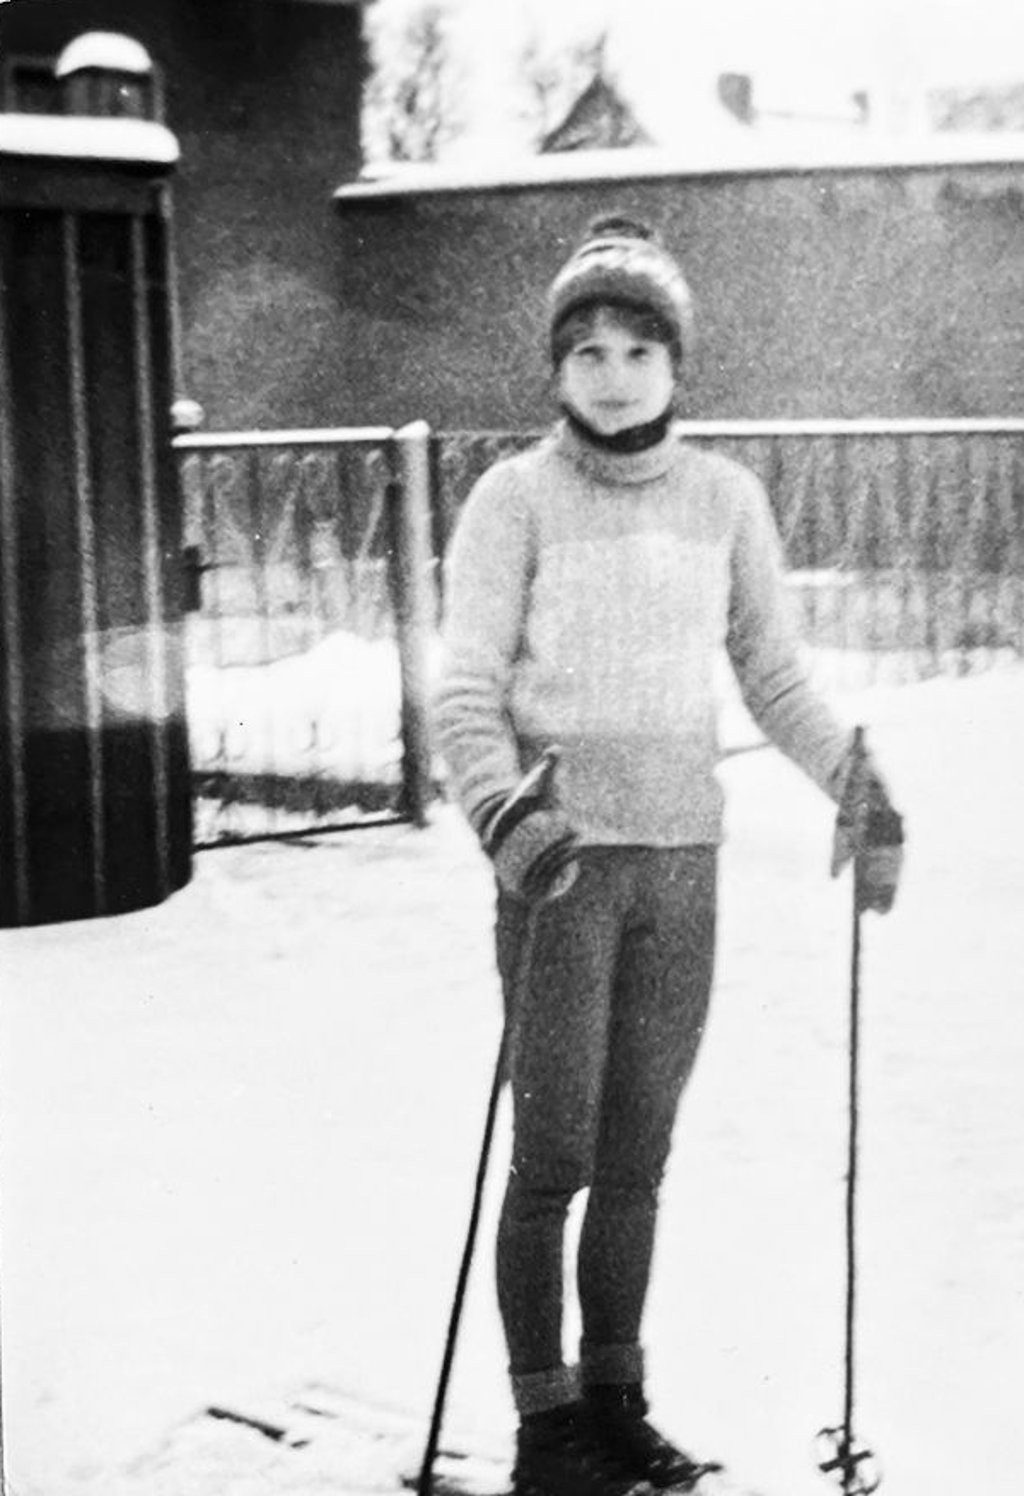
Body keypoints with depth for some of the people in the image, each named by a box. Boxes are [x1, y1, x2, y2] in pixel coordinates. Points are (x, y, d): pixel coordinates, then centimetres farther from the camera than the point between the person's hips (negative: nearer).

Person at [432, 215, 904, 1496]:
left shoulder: (722, 498, 7)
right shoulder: (516, 497, -4)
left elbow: (773, 677, 14)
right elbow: (466, 691, -8)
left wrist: (858, 782, 1)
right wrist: (504, 811, -25)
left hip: (682, 859, 3)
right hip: (563, 859, -3)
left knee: (637, 1160, 10)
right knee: (554, 1157, -2)